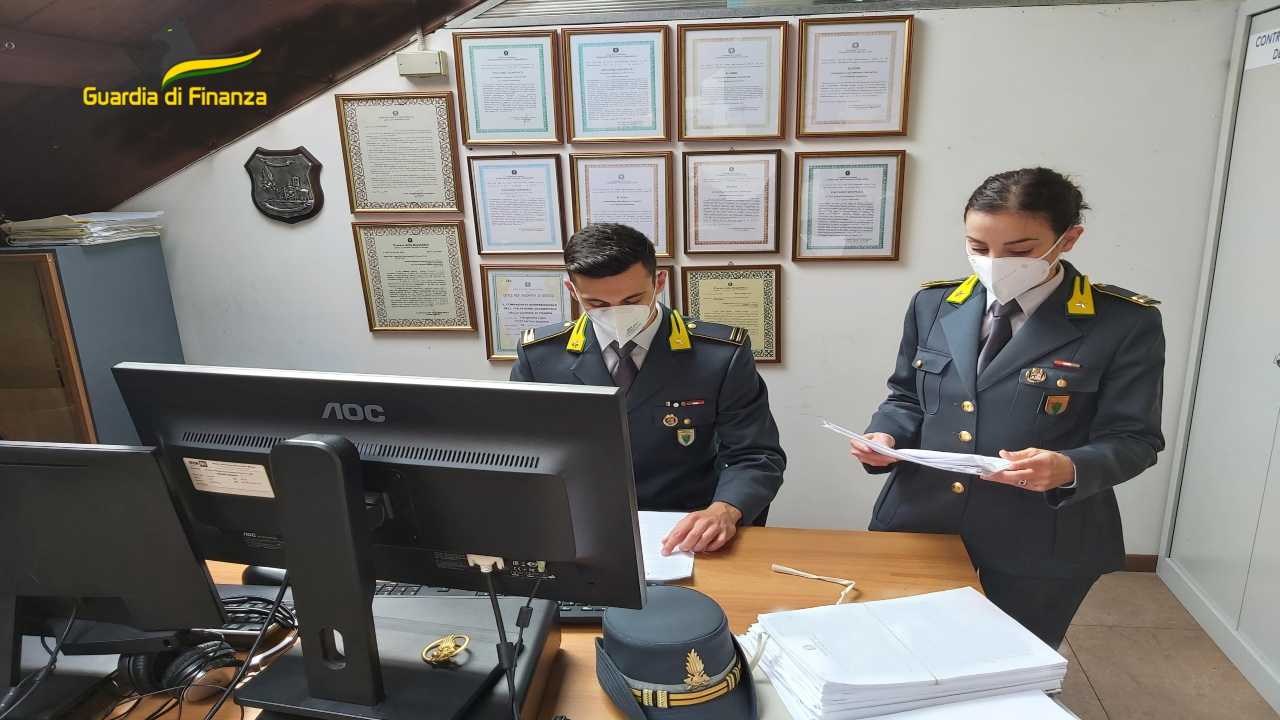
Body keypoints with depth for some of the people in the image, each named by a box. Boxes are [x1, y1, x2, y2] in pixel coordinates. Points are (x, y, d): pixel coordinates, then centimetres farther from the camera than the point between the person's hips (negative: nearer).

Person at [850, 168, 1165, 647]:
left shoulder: (1125, 322, -9)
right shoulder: (934, 304, 2)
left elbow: (1131, 439, -8)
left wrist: (1067, 469, -28)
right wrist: (887, 436, -10)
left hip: (1040, 546, -2)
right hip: (919, 525, 3)